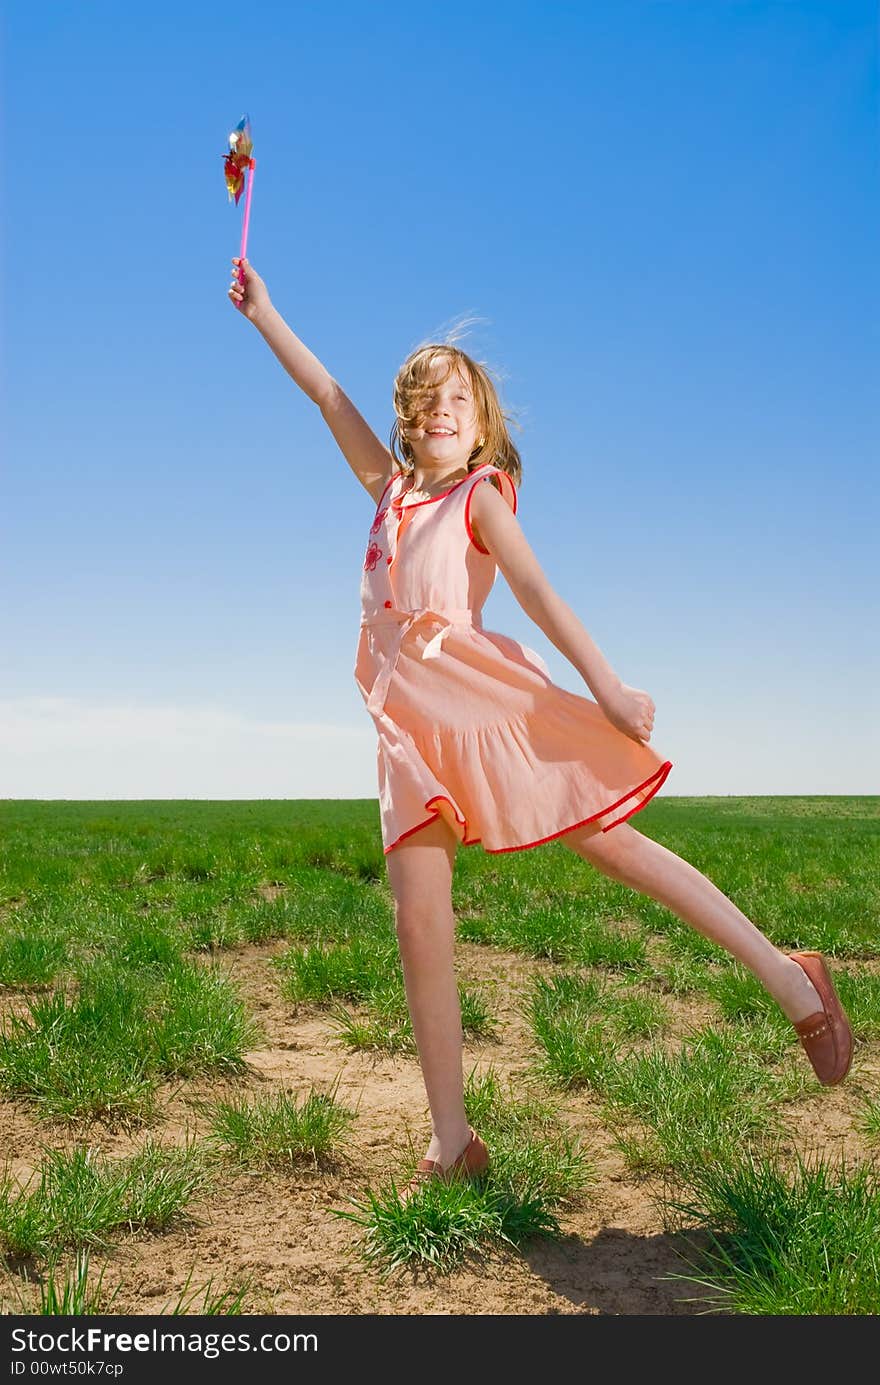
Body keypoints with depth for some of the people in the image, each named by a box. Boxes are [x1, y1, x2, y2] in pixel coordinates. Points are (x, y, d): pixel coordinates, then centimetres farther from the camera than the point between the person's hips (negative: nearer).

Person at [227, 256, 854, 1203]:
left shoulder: (479, 494, 6)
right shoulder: (389, 486, 20)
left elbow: (535, 590, -5)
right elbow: (327, 393, 26)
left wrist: (604, 684, -14)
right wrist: (262, 315, 30)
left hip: (481, 692, -5)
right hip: (407, 718, 5)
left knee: (612, 842, -7)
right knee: (419, 926, -3)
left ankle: (788, 979, 6)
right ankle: (450, 1142, 3)